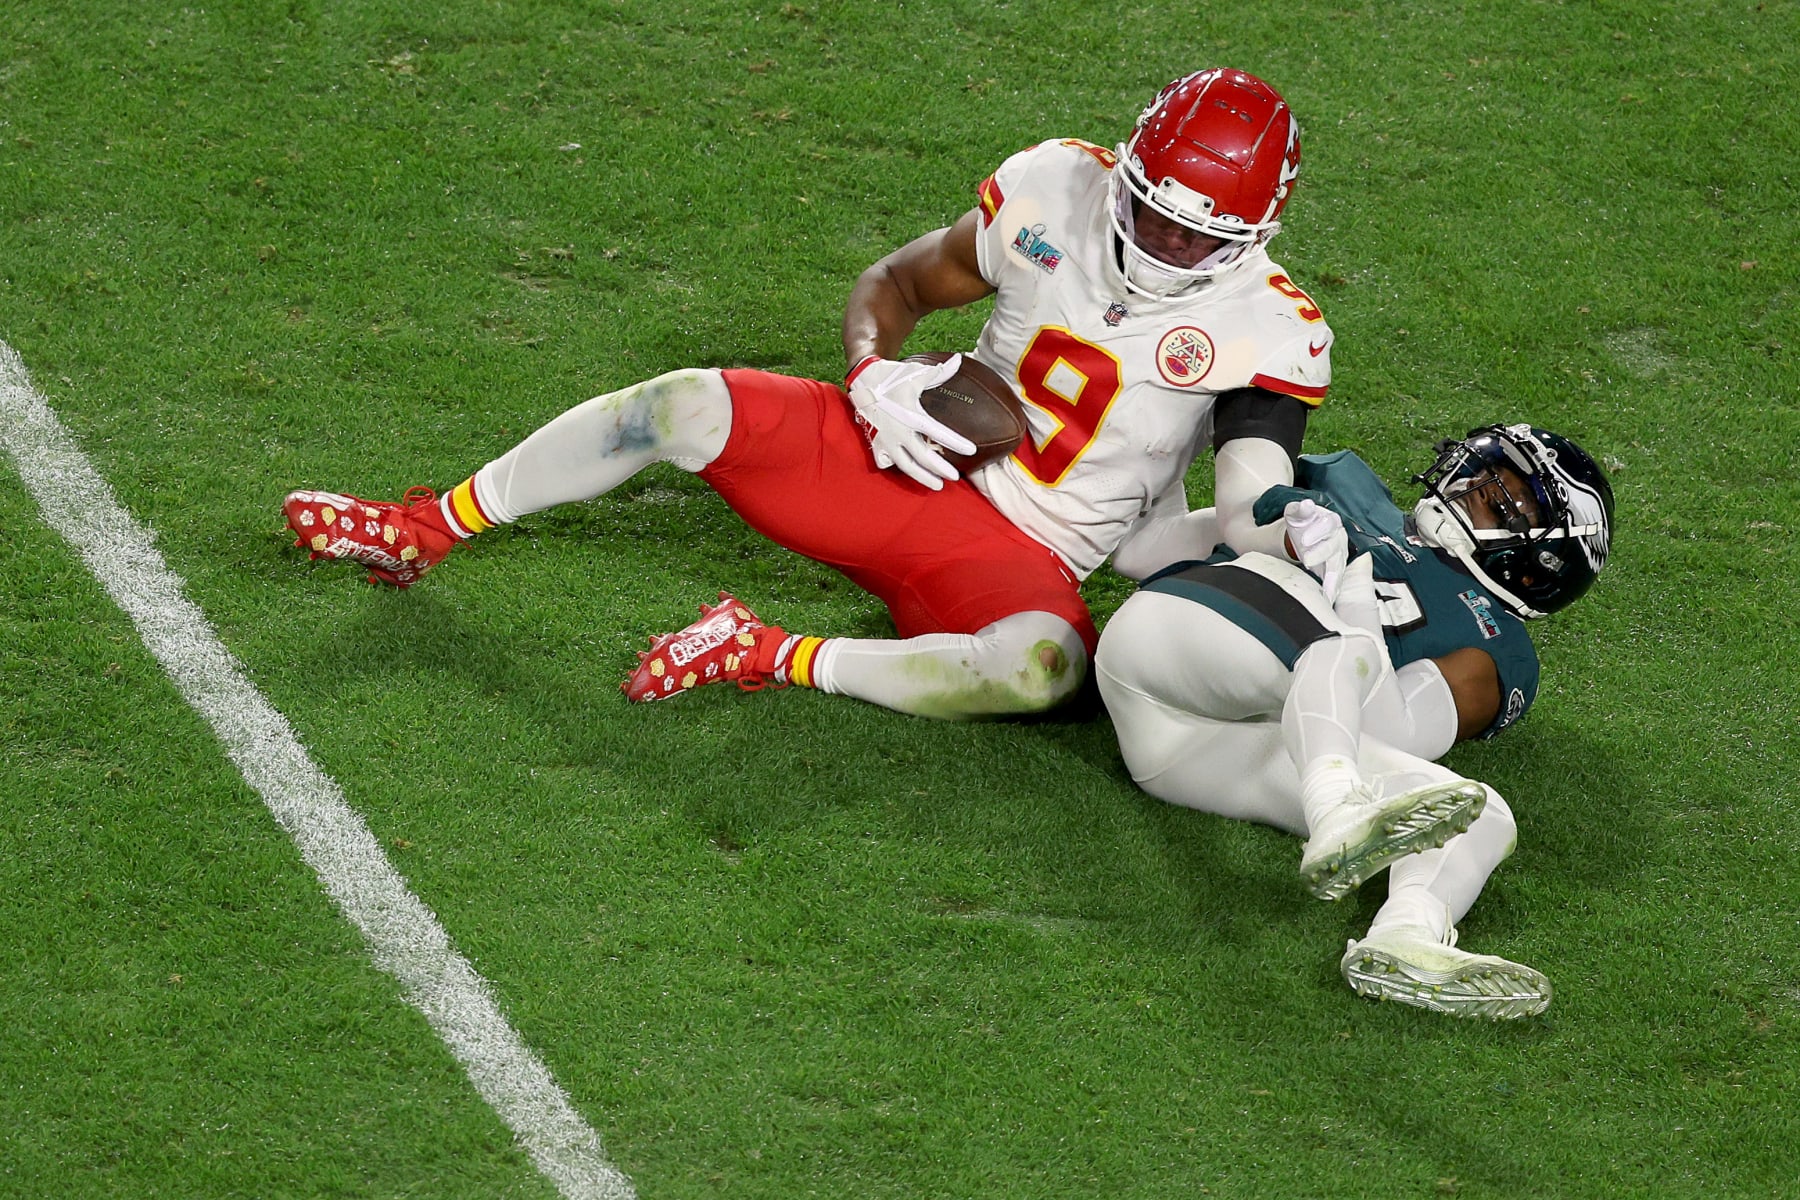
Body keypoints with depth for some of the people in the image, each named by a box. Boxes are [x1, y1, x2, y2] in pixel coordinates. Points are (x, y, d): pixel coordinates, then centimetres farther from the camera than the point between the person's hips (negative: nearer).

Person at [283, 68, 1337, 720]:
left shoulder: (1264, 330, -13)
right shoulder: (1058, 189, -4)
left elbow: (1254, 524, -19)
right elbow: (895, 287, 9)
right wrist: (877, 375, -12)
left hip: (1023, 551, -3)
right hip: (916, 451, 3)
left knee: (1041, 665, -40)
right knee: (689, 406, -17)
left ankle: (778, 661, -19)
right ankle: (430, 529, 4)